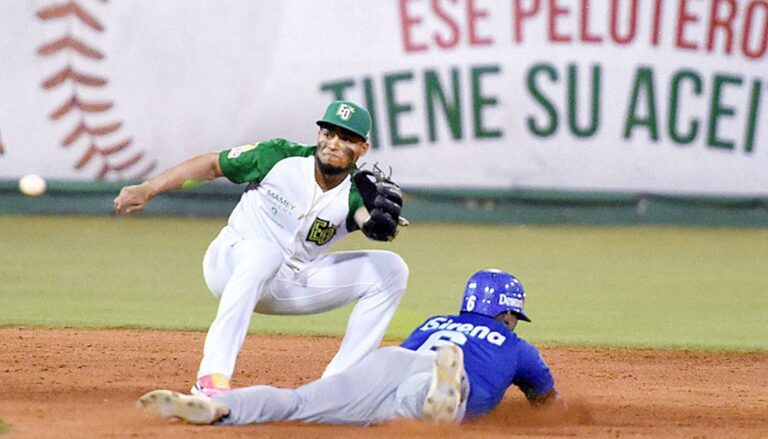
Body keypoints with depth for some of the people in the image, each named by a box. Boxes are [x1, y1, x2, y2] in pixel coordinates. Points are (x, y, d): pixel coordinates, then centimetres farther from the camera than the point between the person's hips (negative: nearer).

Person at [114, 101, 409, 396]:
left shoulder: (354, 194, -11)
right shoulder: (280, 157, -14)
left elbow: (377, 228, -32)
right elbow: (213, 164, -4)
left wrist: (382, 215, -56)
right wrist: (147, 190, -9)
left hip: (291, 285, 4)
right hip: (230, 263, -4)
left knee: (390, 269, -10)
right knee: (265, 252, -40)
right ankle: (211, 378, -45)